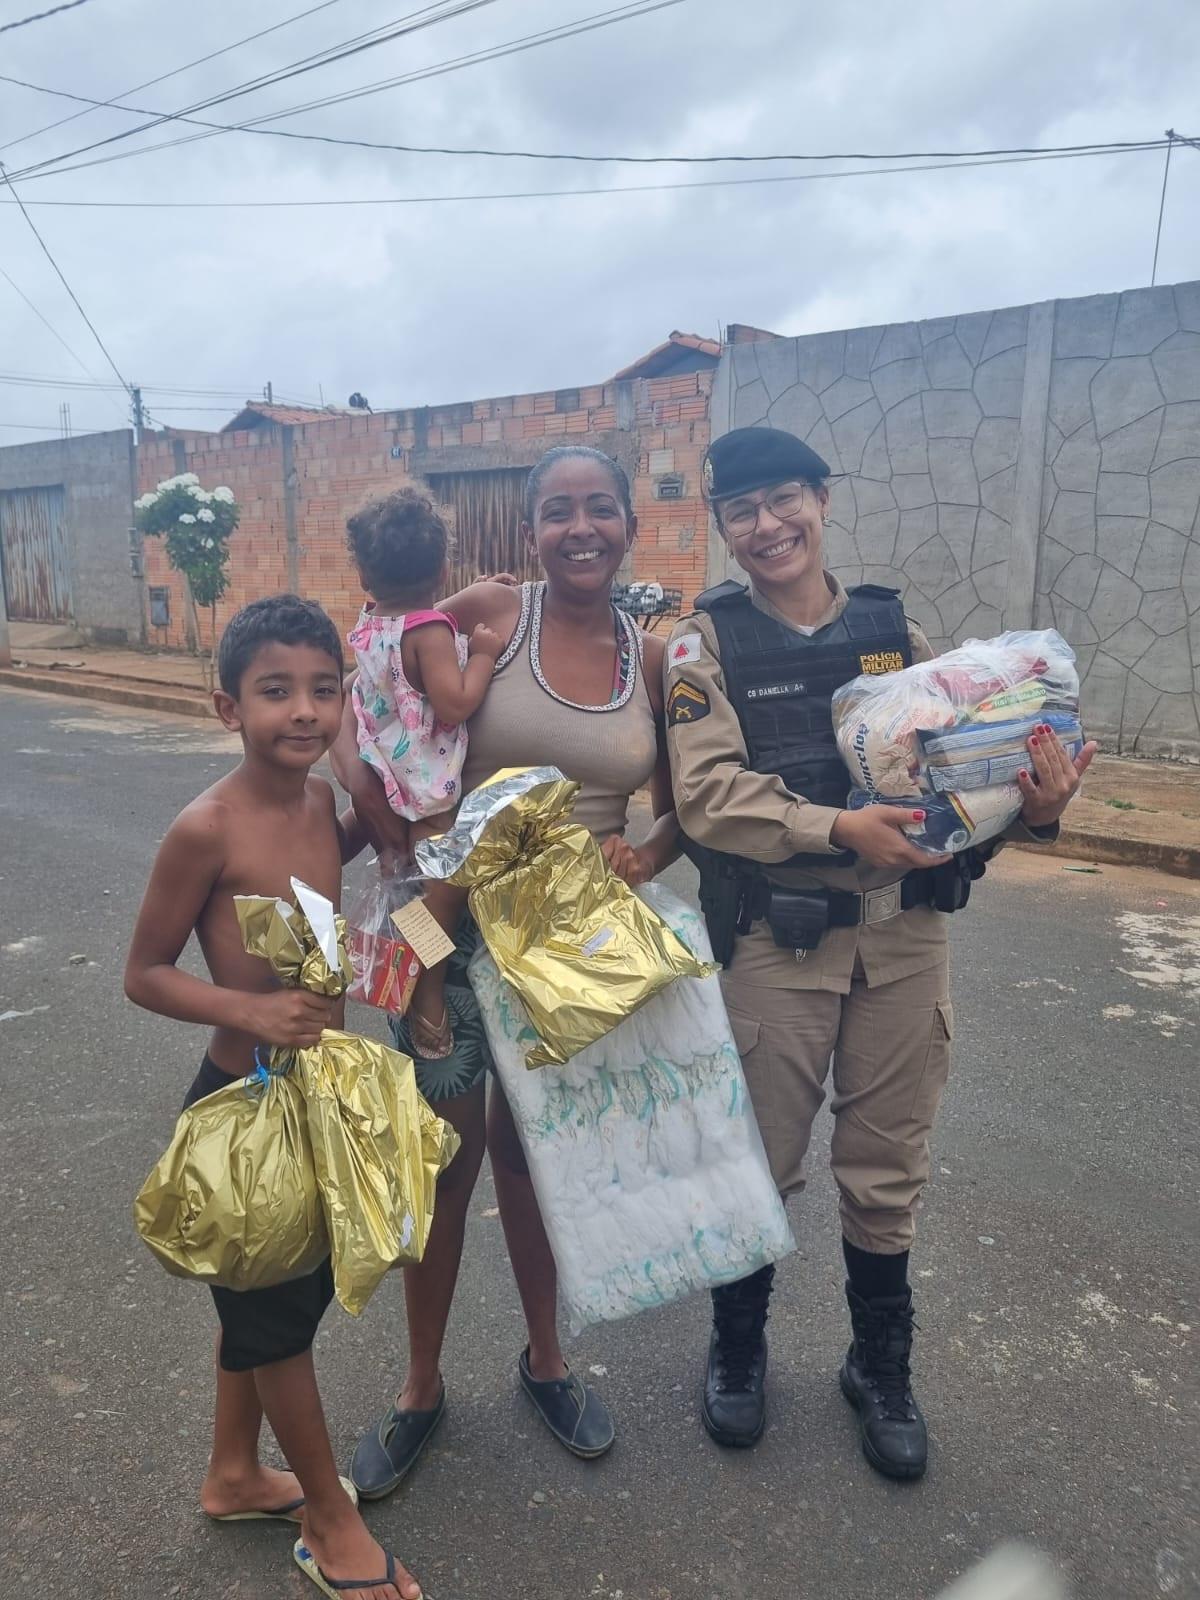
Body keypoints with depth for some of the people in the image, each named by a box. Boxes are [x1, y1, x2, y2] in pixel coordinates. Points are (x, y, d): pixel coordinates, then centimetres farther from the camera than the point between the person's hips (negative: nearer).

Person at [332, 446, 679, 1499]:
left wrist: (644, 858, -10)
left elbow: (680, 808, 8)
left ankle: (544, 1360, 43)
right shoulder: (489, 614, -9)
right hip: (461, 919, -2)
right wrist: (365, 784, -19)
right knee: (449, 1155, 9)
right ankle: (422, 1390, 33)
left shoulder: (652, 658, 1)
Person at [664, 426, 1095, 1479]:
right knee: (760, 1162, 12)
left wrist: (1032, 806, -17)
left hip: (904, 933, 3)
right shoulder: (707, 641, -3)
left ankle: (882, 1368, 39)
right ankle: (738, 1350, 39)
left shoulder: (896, 631, 5)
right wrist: (840, 828, -27)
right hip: (777, 939, -2)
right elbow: (707, 793, -15)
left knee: (888, 1168, 15)